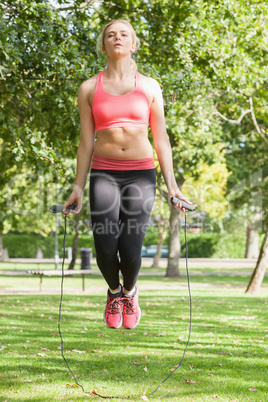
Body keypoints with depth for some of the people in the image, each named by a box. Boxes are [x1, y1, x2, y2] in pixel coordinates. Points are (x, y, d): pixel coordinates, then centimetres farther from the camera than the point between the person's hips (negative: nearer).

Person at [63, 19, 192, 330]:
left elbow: (161, 139, 7)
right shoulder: (89, 88, 6)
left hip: (141, 174, 0)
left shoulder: (149, 86, 7)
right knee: (105, 249, -10)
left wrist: (171, 184, 1)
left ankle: (130, 292, 27)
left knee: (131, 250, -9)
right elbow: (86, 143, 7)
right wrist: (78, 187, 4)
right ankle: (114, 292, 25)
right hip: (104, 173, 0)